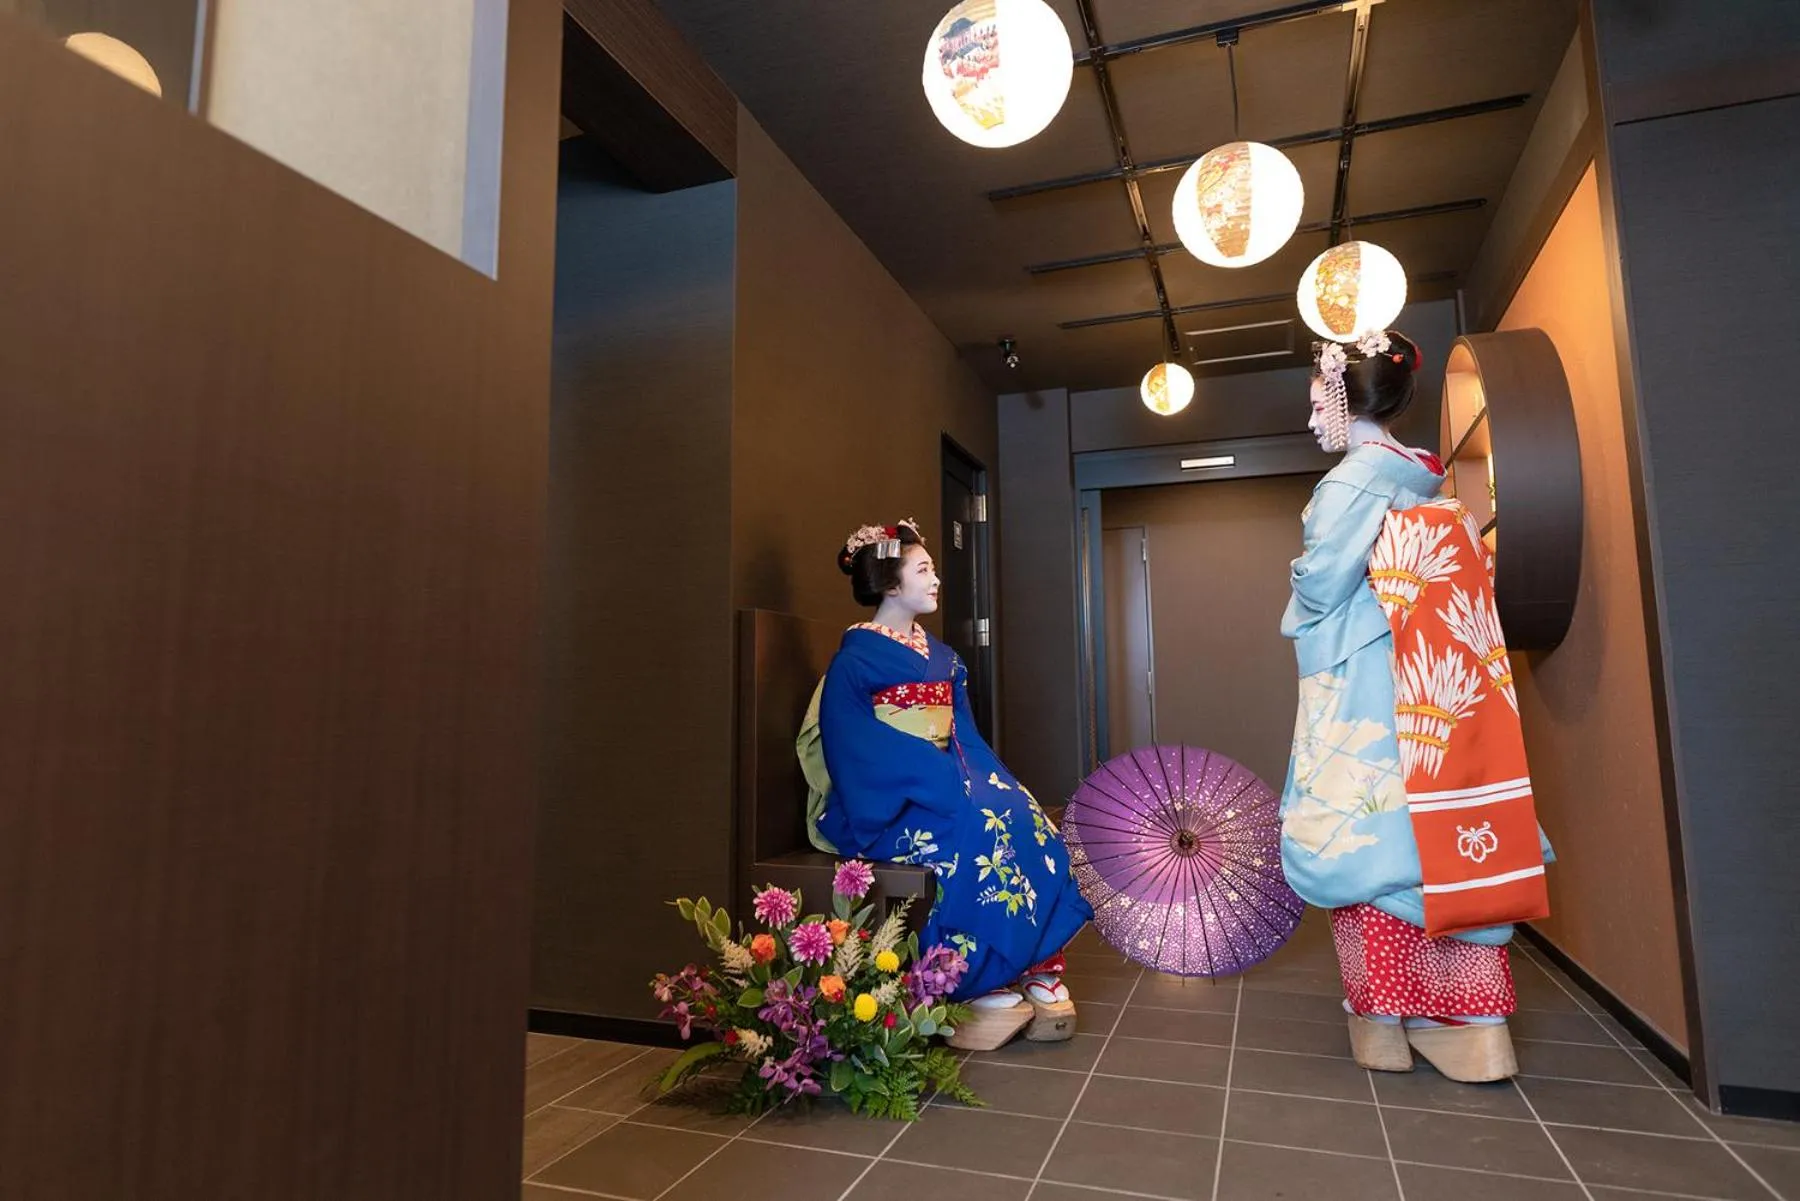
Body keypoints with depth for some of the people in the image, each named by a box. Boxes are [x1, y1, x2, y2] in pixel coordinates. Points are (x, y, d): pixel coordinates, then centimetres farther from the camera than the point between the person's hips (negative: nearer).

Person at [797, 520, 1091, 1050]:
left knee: (1028, 820, -18)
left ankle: (1039, 970, -16)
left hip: (946, 789, 7)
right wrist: (951, 786, -24)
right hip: (886, 807, -7)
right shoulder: (856, 659, -9)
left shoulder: (941, 656, 14)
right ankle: (981, 983, -17)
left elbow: (965, 737, 12)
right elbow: (856, 753, -17)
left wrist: (993, 783, -8)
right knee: (980, 830, -30)